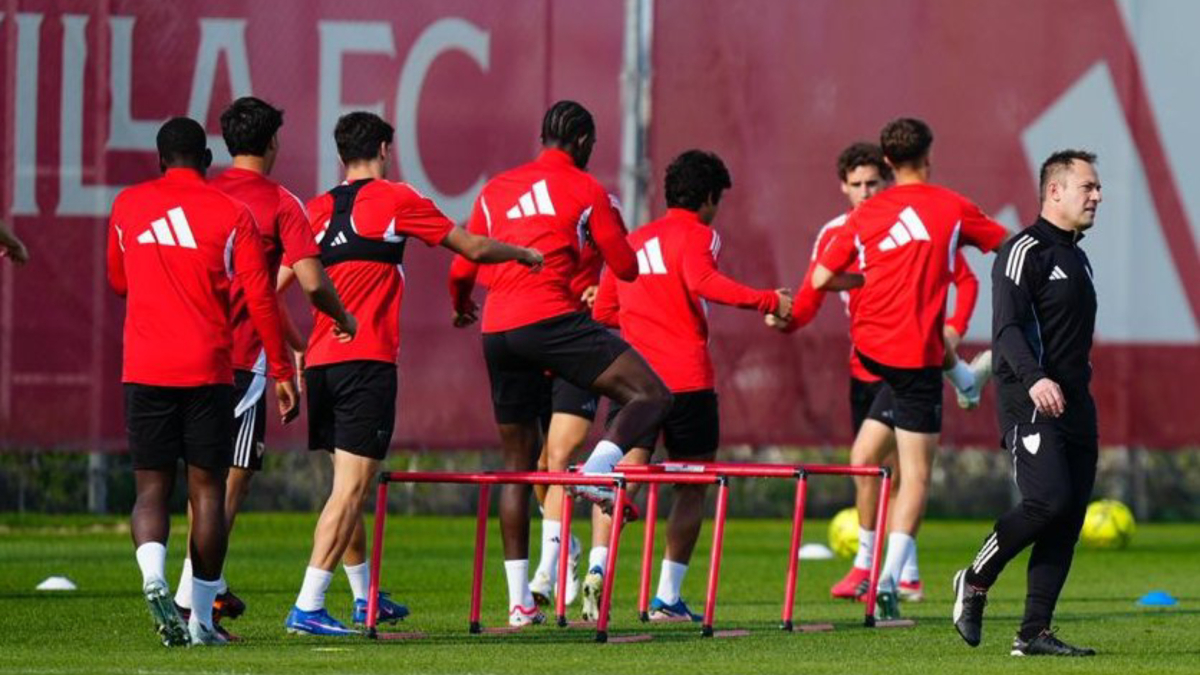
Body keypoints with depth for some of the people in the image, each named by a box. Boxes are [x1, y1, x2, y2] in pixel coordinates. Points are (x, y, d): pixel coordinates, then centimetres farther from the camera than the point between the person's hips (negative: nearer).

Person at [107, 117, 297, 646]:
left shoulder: (128, 206, 8)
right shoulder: (231, 215, 1)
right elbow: (261, 299, -2)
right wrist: (282, 372, 4)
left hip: (145, 371, 1)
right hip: (208, 372, -1)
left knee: (151, 488, 4)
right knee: (207, 490, 6)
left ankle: (153, 578, -24)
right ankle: (202, 618, 5)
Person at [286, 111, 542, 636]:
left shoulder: (318, 210, 13)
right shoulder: (394, 200, 0)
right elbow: (473, 248, 6)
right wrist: (525, 254, 24)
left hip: (320, 359, 6)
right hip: (367, 360, -6)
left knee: (348, 485, 18)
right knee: (352, 488, -9)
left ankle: (365, 598, 30)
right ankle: (307, 608, -18)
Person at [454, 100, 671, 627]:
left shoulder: (496, 189, 18)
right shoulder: (585, 190, 3)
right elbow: (626, 269, 5)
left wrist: (461, 307, 48)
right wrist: (610, 224, 26)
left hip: (497, 331, 6)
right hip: (550, 318, -6)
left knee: (518, 461, 12)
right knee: (652, 395, -4)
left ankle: (519, 600, 9)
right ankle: (599, 468, -31)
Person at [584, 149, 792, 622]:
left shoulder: (633, 240, 20)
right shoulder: (696, 234, 0)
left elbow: (602, 310, 23)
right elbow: (702, 281, -21)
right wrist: (768, 301, -20)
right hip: (686, 378, -5)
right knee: (694, 484, 7)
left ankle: (597, 566, -27)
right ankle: (667, 597, 4)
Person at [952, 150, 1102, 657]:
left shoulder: (1076, 257, 22)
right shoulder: (1025, 251, -7)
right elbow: (1007, 326, -19)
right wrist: (1034, 378, -34)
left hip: (1074, 404, 9)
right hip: (1030, 403, -9)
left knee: (1068, 520, 2)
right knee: (1048, 500, -22)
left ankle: (1034, 633, 3)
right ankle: (975, 582, 0)